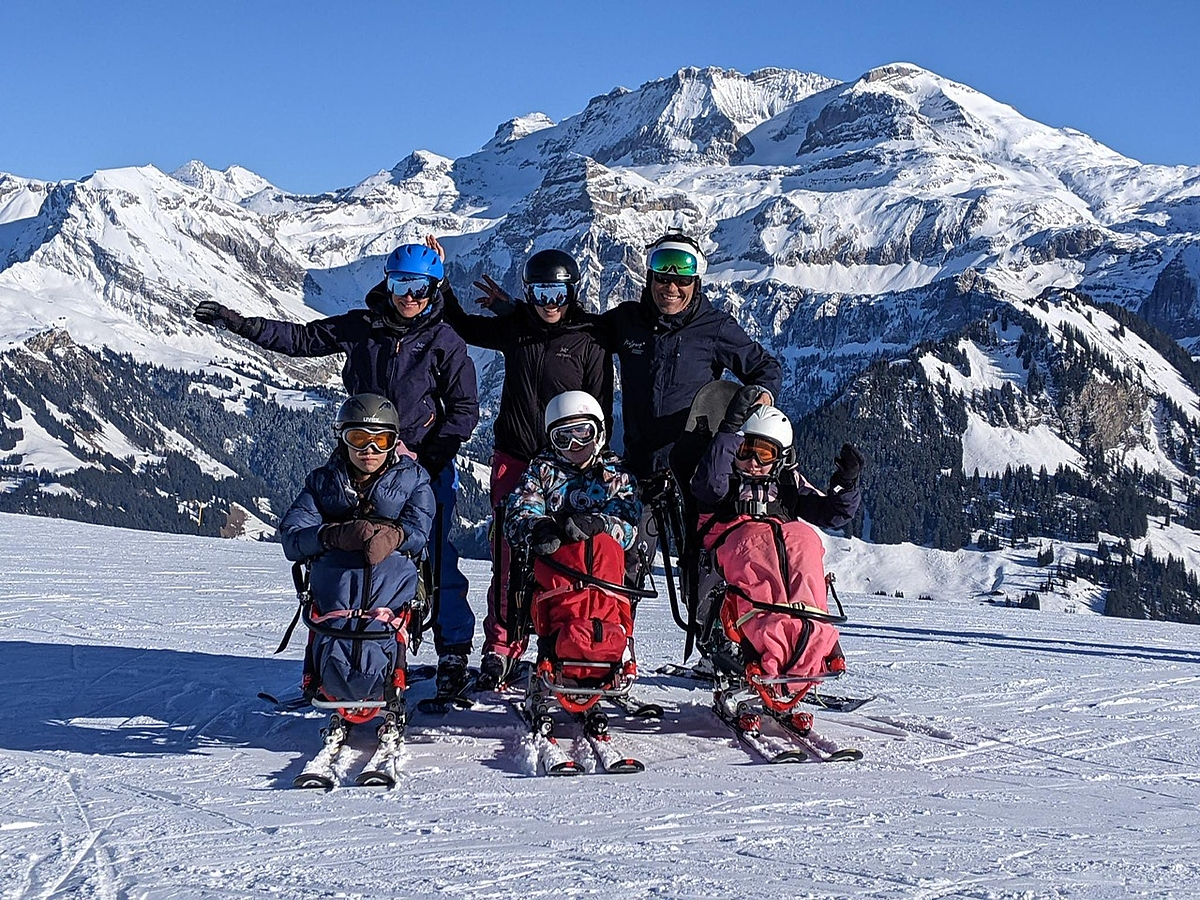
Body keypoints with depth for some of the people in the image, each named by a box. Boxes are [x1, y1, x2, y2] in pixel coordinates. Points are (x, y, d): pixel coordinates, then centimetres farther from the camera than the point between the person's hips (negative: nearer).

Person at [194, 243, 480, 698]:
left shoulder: (444, 342, -3)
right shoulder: (360, 328, 5)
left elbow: (465, 410, -2)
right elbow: (301, 338, 10)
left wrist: (428, 458, -12)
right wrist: (238, 323, 3)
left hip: (427, 467, -3)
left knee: (435, 561, -7)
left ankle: (453, 654, 4)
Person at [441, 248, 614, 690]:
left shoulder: (589, 343, 0)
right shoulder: (514, 329, 10)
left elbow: (601, 413, 1)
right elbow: (463, 327, 27)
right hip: (513, 459, 3)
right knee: (508, 557, -3)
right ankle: (500, 649, 4)